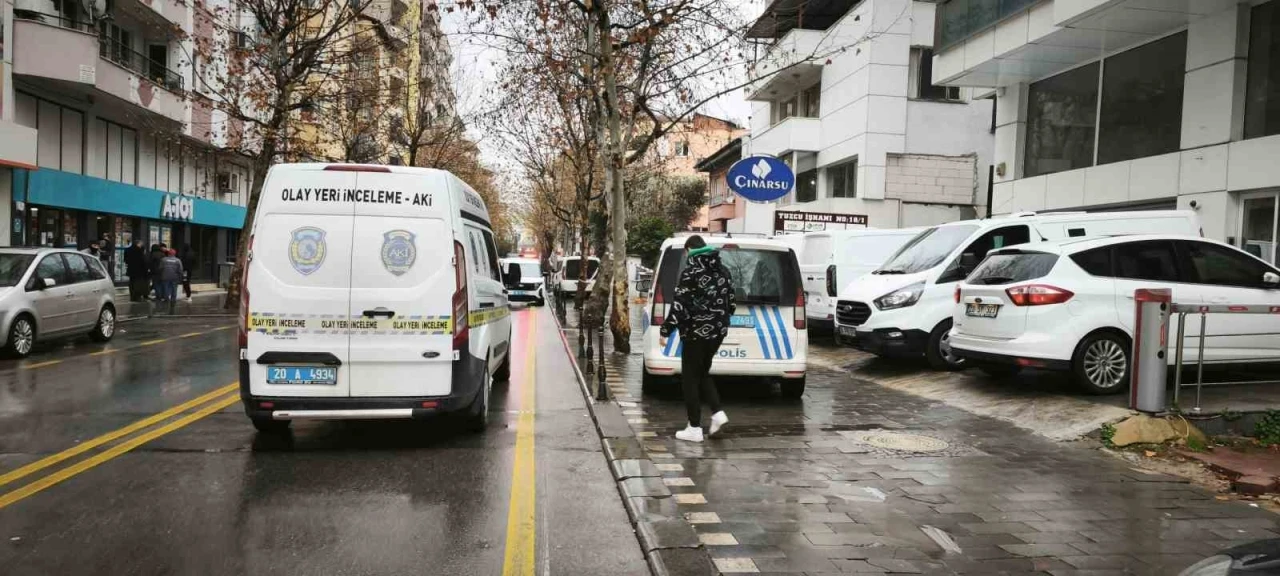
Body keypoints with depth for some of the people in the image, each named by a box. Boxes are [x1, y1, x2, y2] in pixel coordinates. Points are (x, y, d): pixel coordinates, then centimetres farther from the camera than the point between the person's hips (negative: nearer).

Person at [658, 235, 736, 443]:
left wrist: (665, 330, -11)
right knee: (702, 373, 22)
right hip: (718, 330, 7)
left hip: (696, 331, -7)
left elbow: (680, 305, -17)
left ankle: (694, 429, 4)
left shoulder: (691, 271, -12)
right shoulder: (723, 271, 10)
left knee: (691, 379, 3)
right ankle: (718, 413, 7)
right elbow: (730, 301, 14)